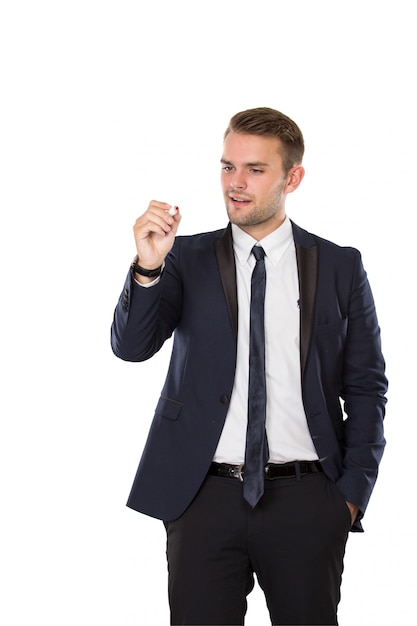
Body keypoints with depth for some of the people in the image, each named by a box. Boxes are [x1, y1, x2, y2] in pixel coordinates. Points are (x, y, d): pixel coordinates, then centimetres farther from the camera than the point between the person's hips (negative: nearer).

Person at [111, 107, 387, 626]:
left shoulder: (340, 268, 5)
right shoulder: (189, 259, 6)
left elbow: (367, 387, 6)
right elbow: (131, 345, -7)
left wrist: (352, 494, -1)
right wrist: (148, 268, -25)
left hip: (305, 501, 0)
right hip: (203, 497, 0)